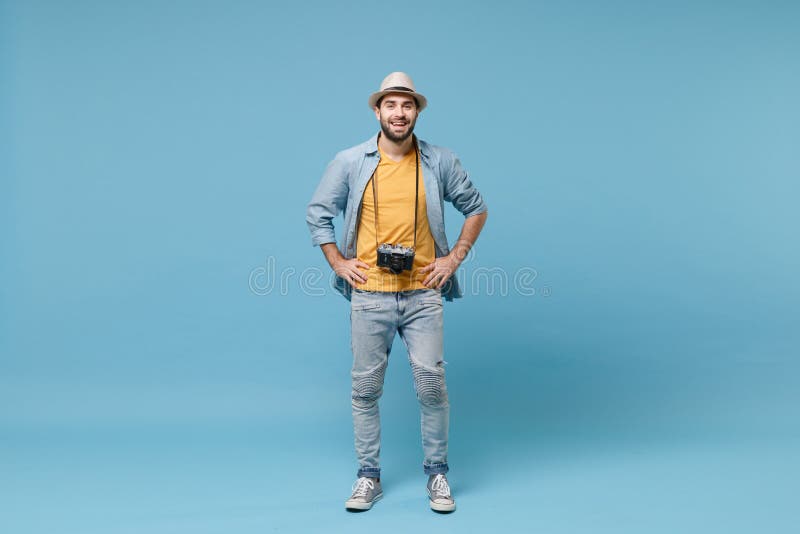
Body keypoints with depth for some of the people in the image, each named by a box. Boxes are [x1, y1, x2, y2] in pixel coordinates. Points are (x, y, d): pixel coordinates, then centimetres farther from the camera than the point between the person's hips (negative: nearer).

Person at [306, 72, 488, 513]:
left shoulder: (440, 162, 2)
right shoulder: (350, 162, 1)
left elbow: (476, 208, 13)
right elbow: (317, 213, 10)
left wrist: (455, 258, 4)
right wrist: (338, 263, 3)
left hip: (423, 294, 0)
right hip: (369, 295, 1)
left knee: (431, 385, 0)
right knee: (365, 388, 7)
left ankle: (437, 474, 20)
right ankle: (369, 476, 23)